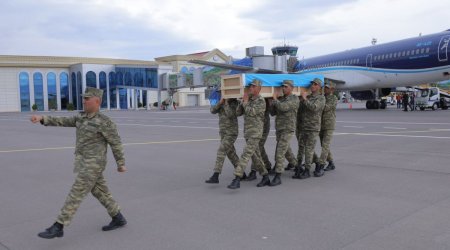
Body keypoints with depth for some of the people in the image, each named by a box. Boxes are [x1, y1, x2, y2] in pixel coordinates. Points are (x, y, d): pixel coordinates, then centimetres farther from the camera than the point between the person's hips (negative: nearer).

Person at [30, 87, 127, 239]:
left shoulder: (105, 122, -14)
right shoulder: (82, 117, 11)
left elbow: (116, 144, -9)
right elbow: (62, 122, 9)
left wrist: (121, 164, -3)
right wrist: (42, 119, -4)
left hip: (93, 165, -9)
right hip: (86, 164, 9)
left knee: (75, 195, -5)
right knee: (100, 193, 15)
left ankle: (58, 228, 2)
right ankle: (118, 219, 25)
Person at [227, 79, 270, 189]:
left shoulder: (261, 101, -10)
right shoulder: (249, 100, 13)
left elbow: (251, 112, -21)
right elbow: (238, 112, 7)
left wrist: (245, 100, -10)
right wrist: (243, 100, -2)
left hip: (255, 133, -8)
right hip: (247, 133, 8)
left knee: (245, 155, -15)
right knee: (255, 156, 12)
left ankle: (237, 180, -17)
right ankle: (265, 178, 21)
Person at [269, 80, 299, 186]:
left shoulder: (295, 99, -12)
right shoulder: (280, 99, 11)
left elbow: (283, 108, -26)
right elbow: (273, 113, 8)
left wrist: (275, 98, -13)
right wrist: (274, 99, -3)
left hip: (288, 130, -8)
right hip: (279, 129, 8)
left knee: (279, 153, -15)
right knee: (286, 151, 20)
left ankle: (277, 177, -12)